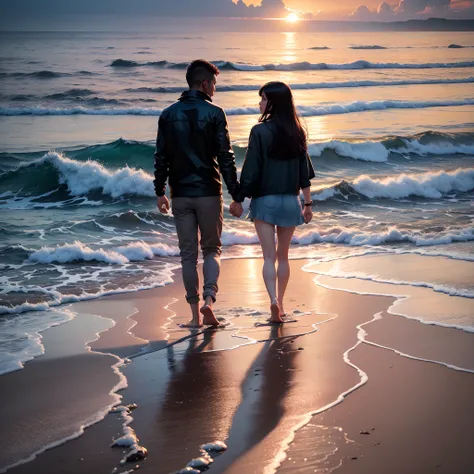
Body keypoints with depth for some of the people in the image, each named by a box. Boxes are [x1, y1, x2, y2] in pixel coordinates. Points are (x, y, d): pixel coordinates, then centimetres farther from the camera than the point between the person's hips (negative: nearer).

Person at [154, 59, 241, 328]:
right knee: (212, 249, 11)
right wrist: (236, 195, -5)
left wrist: (160, 192, 14)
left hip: (180, 194, 3)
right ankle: (209, 300, -10)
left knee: (188, 254, 8)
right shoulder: (214, 113, -6)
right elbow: (226, 157, -9)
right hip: (208, 193, -3)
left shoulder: (168, 115, 4)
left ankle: (196, 313, 8)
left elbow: (161, 157, 5)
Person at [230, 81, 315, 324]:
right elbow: (305, 172, 6)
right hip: (290, 201, 4)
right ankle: (279, 304, 22)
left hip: (265, 200, -4)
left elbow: (251, 170, -11)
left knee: (269, 256, -3)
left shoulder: (260, 131, -11)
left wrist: (239, 199, -2)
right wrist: (308, 203, 13)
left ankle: (273, 300, -21)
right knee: (283, 256, 16)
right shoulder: (297, 132, 3)